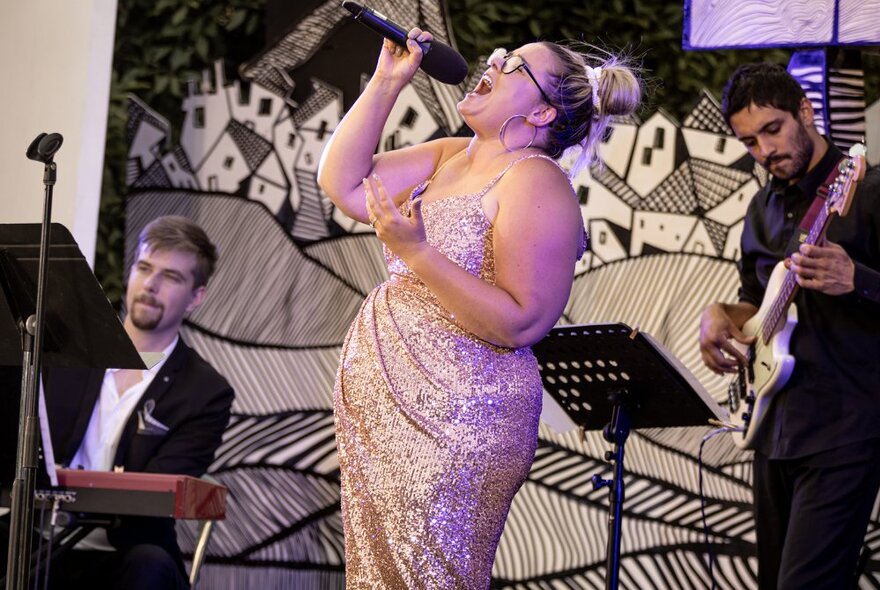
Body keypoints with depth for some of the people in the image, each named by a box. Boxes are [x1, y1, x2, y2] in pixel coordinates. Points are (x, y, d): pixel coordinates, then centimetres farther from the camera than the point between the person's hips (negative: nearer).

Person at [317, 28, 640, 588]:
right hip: (379, 412, 8)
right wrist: (386, 81, 4)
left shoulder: (535, 184, -14)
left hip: (449, 430, -8)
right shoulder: (449, 158, 12)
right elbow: (342, 183, 9)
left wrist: (416, 251, -26)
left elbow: (520, 323, -21)